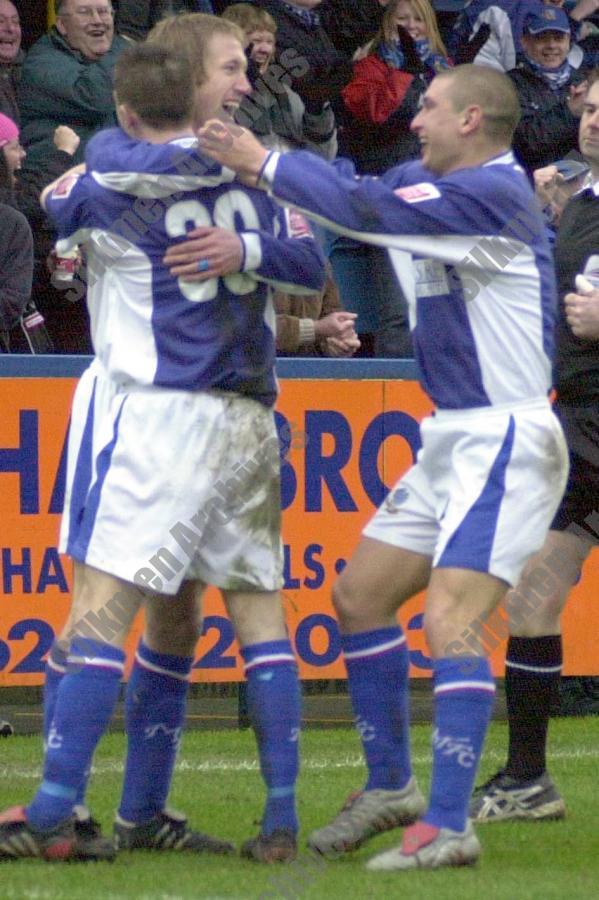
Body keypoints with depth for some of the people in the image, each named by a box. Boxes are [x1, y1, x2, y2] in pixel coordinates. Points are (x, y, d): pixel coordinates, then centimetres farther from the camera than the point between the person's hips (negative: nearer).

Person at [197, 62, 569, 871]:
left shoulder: (493, 194, -18)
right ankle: (389, 786, 24)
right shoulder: (435, 181, 12)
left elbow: (370, 209, -24)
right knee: (359, 597, 13)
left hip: (504, 442, -10)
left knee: (448, 622, -18)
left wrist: (266, 164, -13)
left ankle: (448, 826, -18)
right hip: (452, 440, 10)